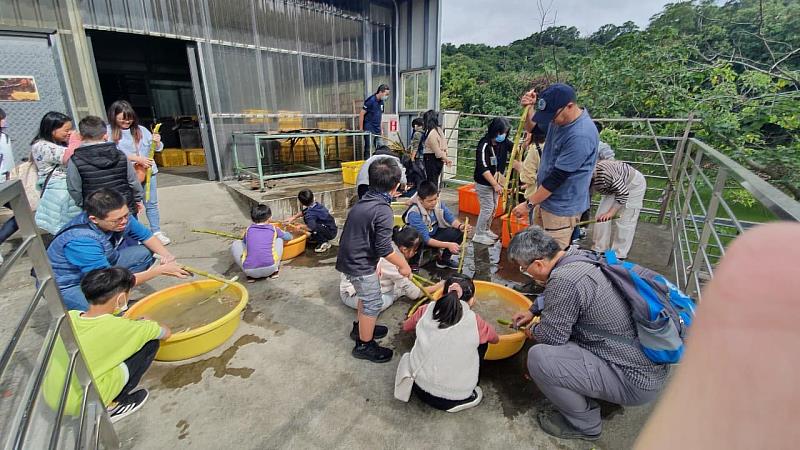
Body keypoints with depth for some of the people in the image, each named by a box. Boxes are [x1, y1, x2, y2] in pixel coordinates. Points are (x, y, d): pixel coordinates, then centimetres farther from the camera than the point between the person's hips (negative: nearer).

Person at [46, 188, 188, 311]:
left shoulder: (119, 216, -19)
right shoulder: (81, 241, -36)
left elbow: (146, 236, -2)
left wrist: (166, 255, -22)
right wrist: (160, 270, -34)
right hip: (68, 286, -7)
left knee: (145, 253, -5)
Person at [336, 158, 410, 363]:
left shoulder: (364, 201, 3)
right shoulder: (383, 211, -24)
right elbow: (384, 249, -22)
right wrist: (403, 265, -9)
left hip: (350, 258, 9)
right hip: (360, 265, -9)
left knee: (366, 296, 27)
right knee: (373, 303, 6)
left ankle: (361, 327, 47)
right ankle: (364, 345, 22)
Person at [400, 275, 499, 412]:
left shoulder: (426, 310, -8)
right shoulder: (474, 321, -14)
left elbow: (406, 326, 13)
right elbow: (495, 339, 8)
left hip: (420, 389, 3)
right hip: (454, 398, -3)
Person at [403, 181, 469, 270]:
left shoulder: (437, 203, -15)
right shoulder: (414, 214, -30)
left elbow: (450, 217, -7)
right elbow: (425, 239, -31)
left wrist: (460, 226, -29)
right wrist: (448, 245, -38)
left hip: (435, 233, 5)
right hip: (420, 242, -5)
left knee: (459, 231, -13)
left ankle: (444, 259, 6)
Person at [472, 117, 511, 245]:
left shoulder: (504, 142, -3)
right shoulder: (484, 145, -23)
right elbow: (483, 168, -28)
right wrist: (495, 185, -30)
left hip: (495, 181, 7)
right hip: (483, 183, -7)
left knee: (494, 207, 15)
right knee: (487, 208, -3)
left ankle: (486, 230, 33)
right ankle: (479, 235, 11)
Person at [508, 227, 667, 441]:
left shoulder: (565, 280, -28)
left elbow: (551, 336, -17)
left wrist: (533, 331, 3)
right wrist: (533, 310, 21)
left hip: (636, 383, -9)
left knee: (539, 357, -21)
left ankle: (584, 424, 6)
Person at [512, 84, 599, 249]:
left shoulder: (581, 136, -28)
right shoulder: (558, 118, -2)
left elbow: (557, 177, -25)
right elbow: (532, 129, 15)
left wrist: (529, 204, -18)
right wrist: (529, 108, -5)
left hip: (562, 206, -8)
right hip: (545, 196, 8)